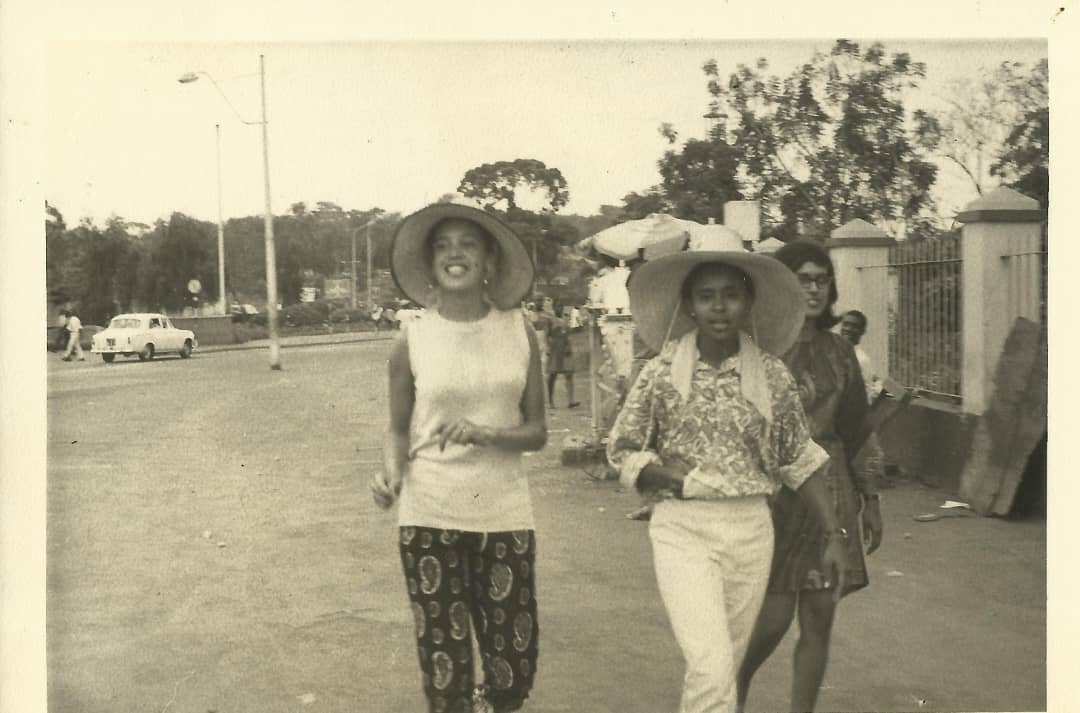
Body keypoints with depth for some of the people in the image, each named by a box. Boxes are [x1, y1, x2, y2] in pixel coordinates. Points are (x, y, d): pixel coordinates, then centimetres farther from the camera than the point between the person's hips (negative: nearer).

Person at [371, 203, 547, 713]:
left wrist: (484, 433, -17)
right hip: (430, 518, -1)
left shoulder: (519, 330, 0)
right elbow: (398, 429, 7)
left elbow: (537, 431, 2)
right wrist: (391, 471, -14)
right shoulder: (413, 337, -3)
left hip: (504, 515, 1)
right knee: (445, 670, 4)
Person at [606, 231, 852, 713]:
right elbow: (622, 452, 3)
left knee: (724, 665, 14)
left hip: (751, 530, 3)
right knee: (711, 669, -14)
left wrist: (833, 534, 4)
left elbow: (801, 461, 7)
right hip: (681, 530, -2)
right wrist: (677, 479, -12)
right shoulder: (661, 373, -4)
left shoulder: (771, 375, 0)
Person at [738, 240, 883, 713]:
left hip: (830, 491, 5)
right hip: (773, 490, -4)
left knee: (819, 620, 4)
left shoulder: (839, 350, 10)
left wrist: (869, 498, 14)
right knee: (774, 617, -2)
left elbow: (856, 429, 15)